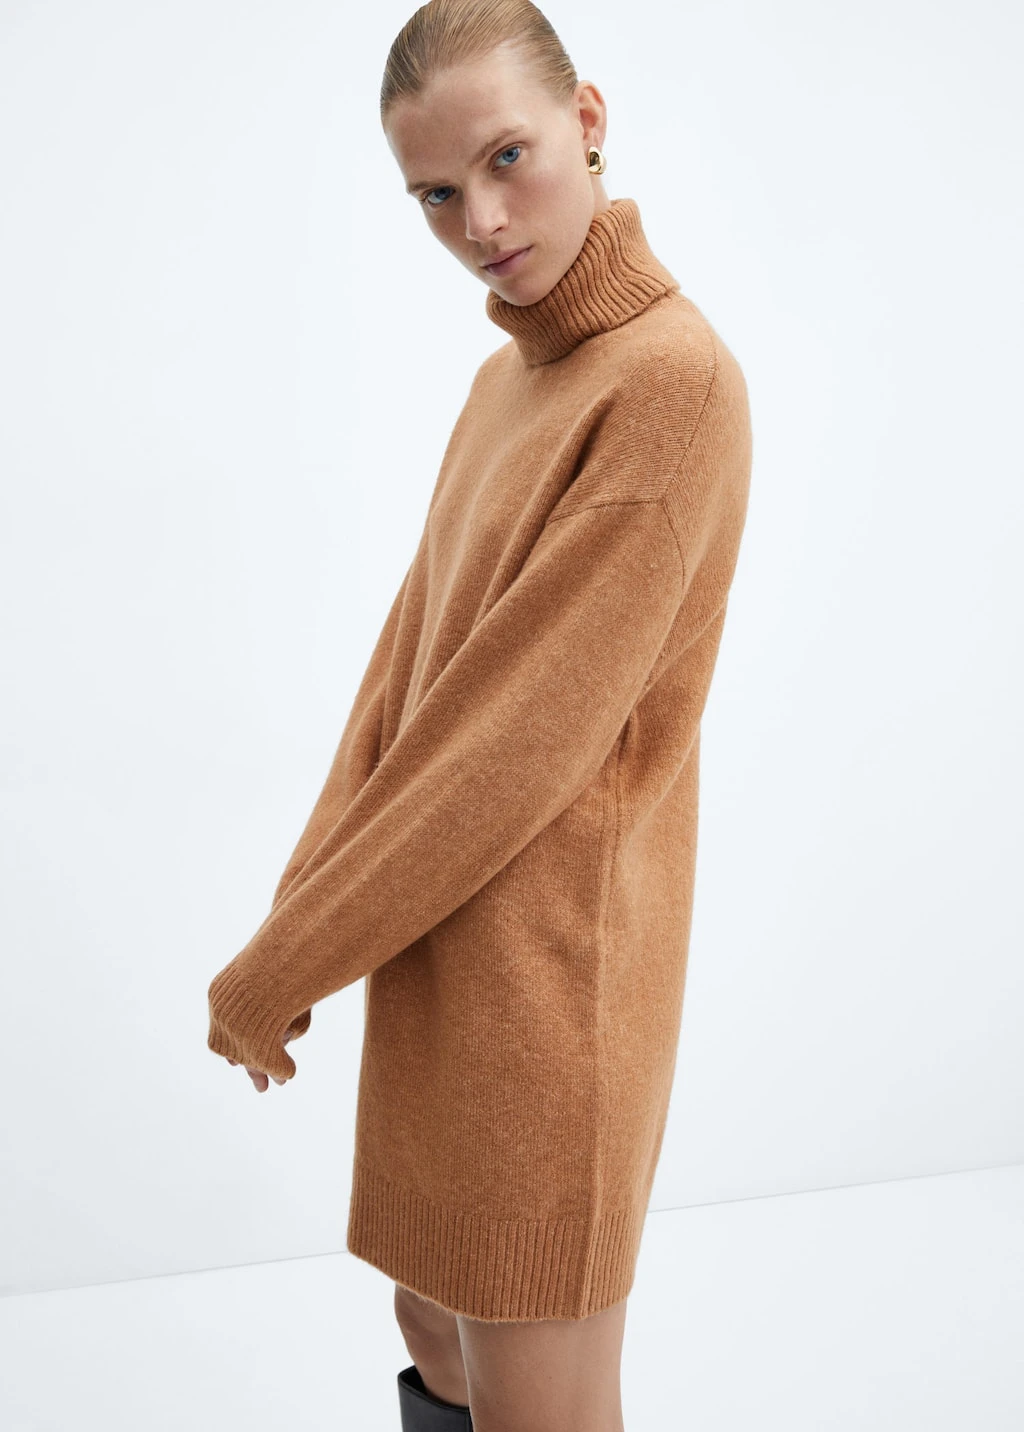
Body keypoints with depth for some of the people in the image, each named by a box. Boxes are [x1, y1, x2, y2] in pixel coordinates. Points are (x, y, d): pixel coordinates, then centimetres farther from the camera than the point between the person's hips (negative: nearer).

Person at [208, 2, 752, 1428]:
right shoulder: (507, 375, 12)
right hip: (437, 968, 9)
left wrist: (272, 975, -14)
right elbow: (412, 657, 9)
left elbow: (520, 739, -21)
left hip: (540, 989, -8)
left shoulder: (674, 380, -18)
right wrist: (303, 908, 0)